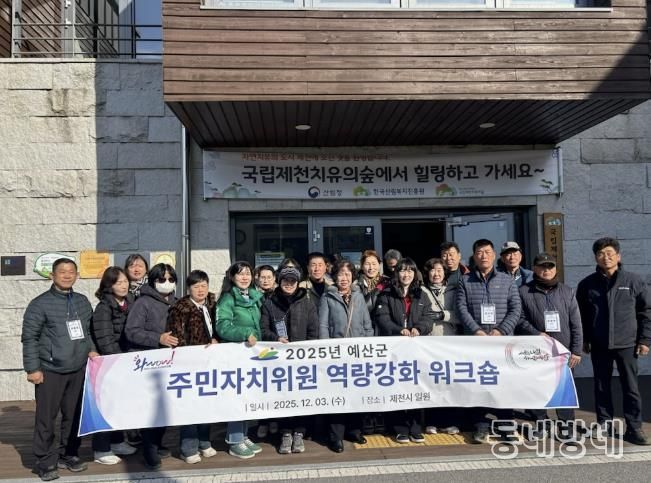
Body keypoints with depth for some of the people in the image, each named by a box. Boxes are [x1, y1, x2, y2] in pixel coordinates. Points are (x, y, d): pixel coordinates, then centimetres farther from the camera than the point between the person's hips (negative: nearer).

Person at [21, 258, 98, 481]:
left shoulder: (83, 302, 10)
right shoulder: (40, 304, -7)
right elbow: (29, 338, -7)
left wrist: (91, 350, 4)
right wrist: (33, 368, -10)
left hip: (79, 370, 5)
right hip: (50, 371, -5)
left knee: (74, 415, 12)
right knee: (46, 418, 3)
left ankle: (69, 455, 27)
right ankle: (46, 462, 16)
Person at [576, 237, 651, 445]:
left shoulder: (633, 281, -2)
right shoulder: (587, 284, 1)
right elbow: (581, 314, 8)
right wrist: (584, 339, 6)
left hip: (627, 344, -1)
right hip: (599, 346, 2)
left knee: (630, 387, 3)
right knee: (601, 386, 10)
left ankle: (634, 428, 13)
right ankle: (604, 422, 23)